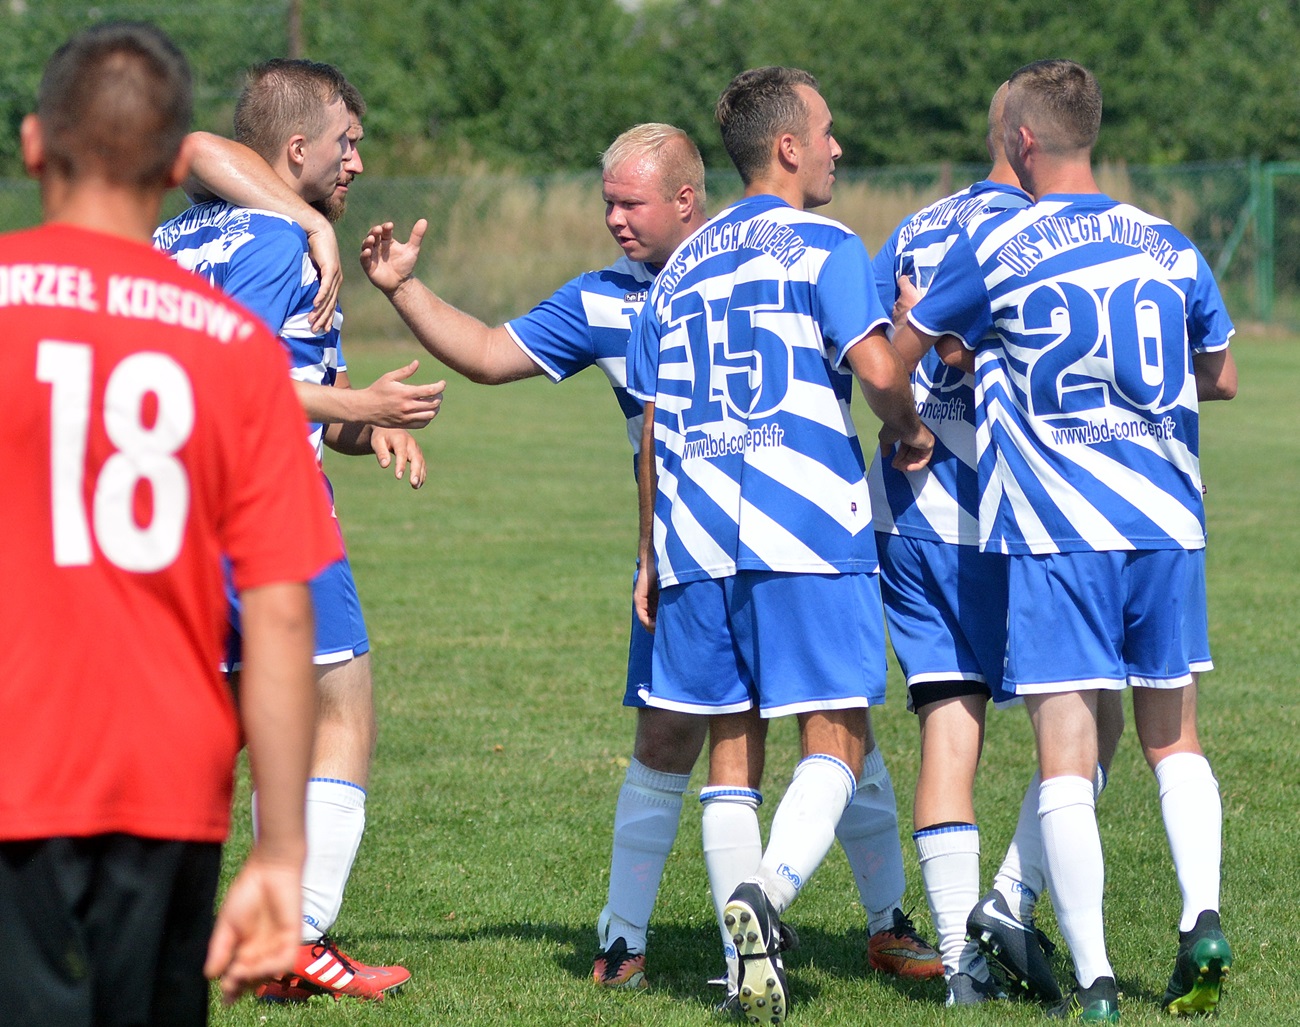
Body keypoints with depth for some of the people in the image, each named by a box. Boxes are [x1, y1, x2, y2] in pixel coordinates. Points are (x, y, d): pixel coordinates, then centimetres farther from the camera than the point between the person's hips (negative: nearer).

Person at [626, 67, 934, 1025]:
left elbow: (654, 430, 17)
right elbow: (876, 365, -16)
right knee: (836, 739, -1)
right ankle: (767, 892, -26)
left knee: (732, 749, 11)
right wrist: (911, 431, 4)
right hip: (807, 529, -5)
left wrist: (652, 557, 22)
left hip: (696, 538, 5)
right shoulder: (823, 246, -1)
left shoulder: (680, 269, 17)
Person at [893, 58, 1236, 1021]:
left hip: (1057, 530, -4)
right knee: (1174, 736, 17)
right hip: (1168, 520, 4)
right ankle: (1203, 916, 0)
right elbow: (1222, 376, 20)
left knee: (1066, 755, -2)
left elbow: (903, 352, 7)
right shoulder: (1169, 246, 8)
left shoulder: (996, 248, -4)